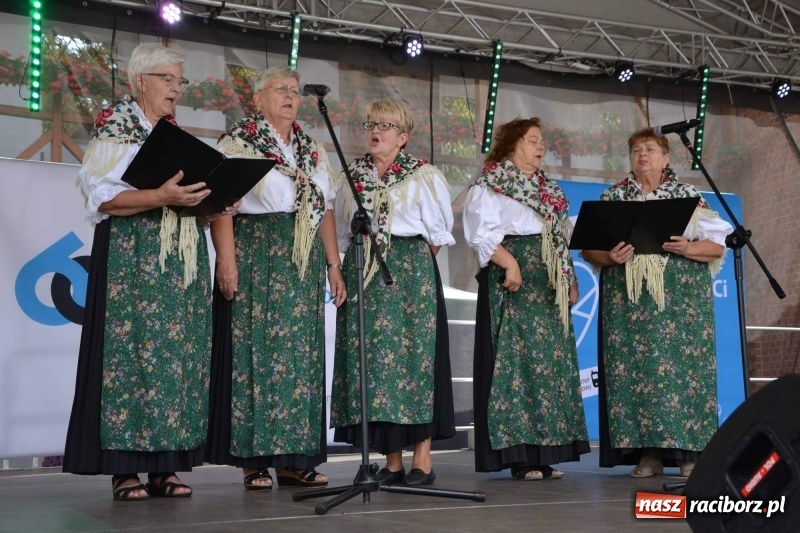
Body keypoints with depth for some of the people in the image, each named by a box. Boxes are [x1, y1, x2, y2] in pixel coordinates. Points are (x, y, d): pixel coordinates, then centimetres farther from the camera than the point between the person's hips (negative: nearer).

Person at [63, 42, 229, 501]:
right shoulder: (114, 130, 0)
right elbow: (102, 198, -11)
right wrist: (160, 197, -23)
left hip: (182, 260, 7)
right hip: (131, 257, -6)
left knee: (178, 354, 1)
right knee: (130, 349, -9)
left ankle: (165, 466, 4)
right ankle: (125, 468, -5)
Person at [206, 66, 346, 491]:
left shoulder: (313, 151, 19)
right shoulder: (238, 142, 1)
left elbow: (325, 211, 18)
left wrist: (334, 265, 11)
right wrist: (226, 260, -20)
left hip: (304, 263, 6)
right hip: (255, 256, -6)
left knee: (301, 355, 3)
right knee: (254, 349, -6)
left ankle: (294, 458, 7)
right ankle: (254, 458, -2)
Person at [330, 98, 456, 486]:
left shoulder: (423, 176, 0)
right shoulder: (353, 175, 13)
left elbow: (438, 234, 2)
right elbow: (342, 233, 17)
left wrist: (411, 263, 1)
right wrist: (345, 269, 6)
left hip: (411, 272, -4)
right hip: (362, 273, 4)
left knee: (413, 354, -6)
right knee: (370, 355, 1)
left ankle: (422, 460, 0)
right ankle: (391, 461, 8)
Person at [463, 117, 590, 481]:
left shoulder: (548, 187, 23)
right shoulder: (490, 184, -2)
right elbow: (483, 232, -14)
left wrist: (571, 279, 16)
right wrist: (509, 262, -26)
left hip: (549, 285, 8)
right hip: (515, 281, -8)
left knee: (553, 358, 5)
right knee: (516, 357, -11)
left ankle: (544, 452, 9)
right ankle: (519, 454, -9)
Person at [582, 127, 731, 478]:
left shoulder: (689, 196, 9)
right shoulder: (612, 198, 12)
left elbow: (716, 245, 4)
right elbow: (589, 248, 7)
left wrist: (688, 248, -15)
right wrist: (609, 256, -14)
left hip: (681, 297, -1)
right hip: (629, 300, 1)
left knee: (682, 366, -7)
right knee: (634, 368, -6)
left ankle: (689, 450, -3)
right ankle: (648, 452, -2)